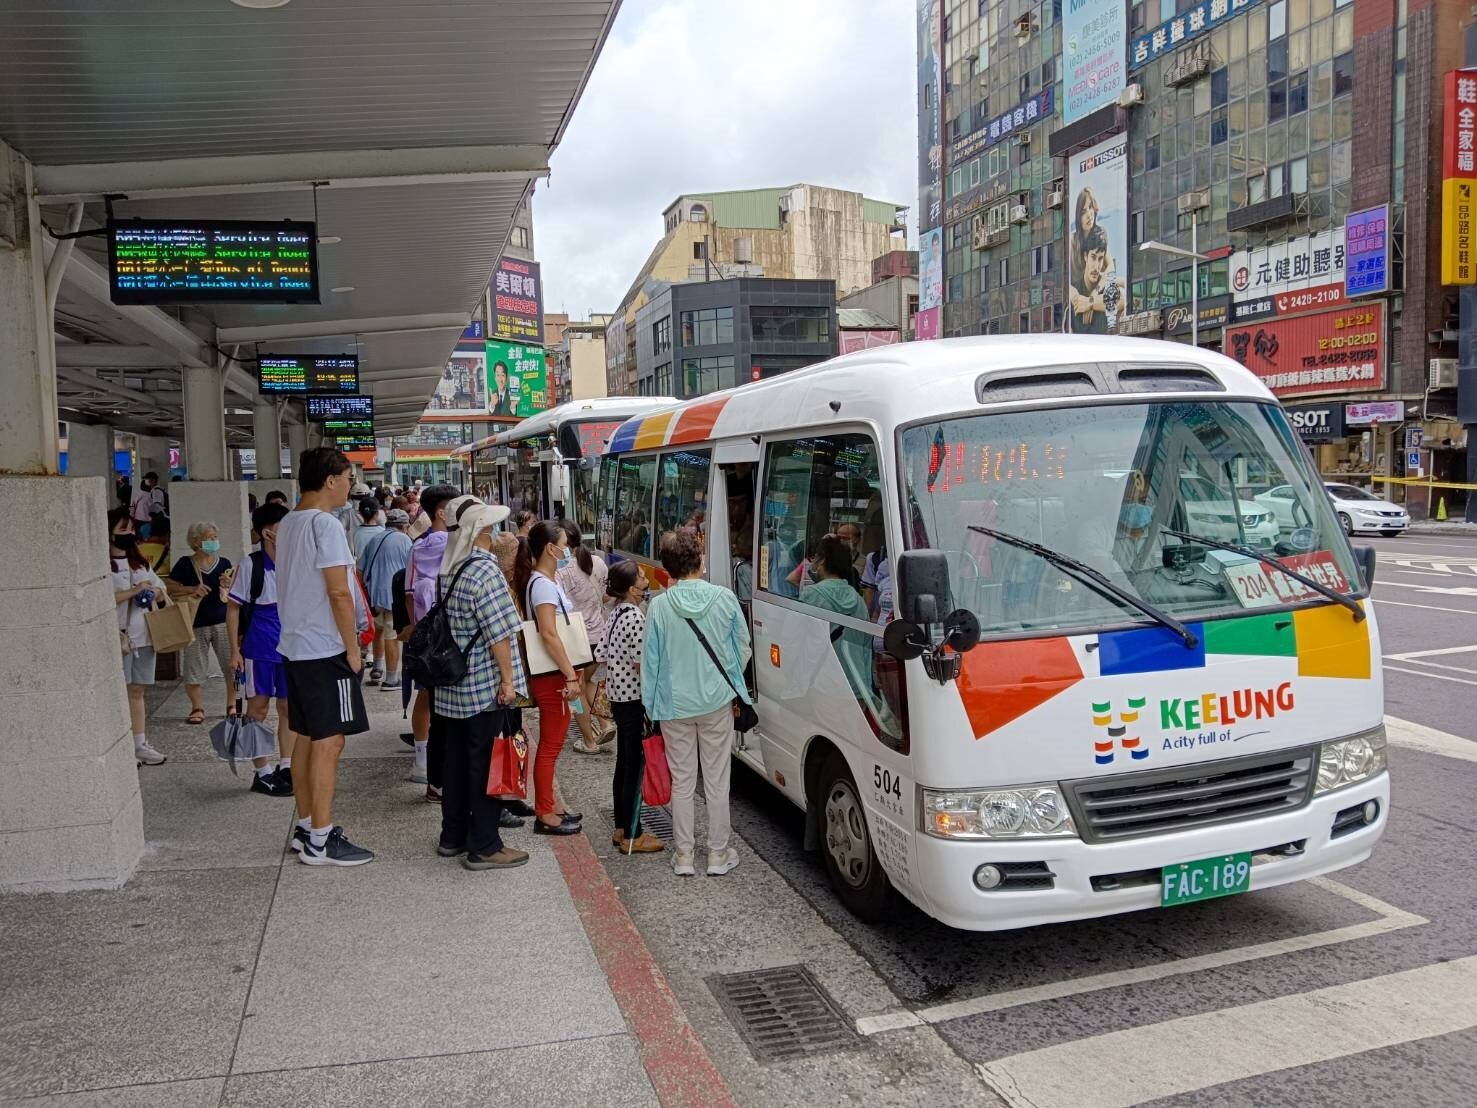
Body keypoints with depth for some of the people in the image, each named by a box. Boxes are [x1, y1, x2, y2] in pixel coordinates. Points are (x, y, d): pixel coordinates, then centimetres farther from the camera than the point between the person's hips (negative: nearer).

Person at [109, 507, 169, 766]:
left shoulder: (140, 563, 18)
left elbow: (161, 589, 20)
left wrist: (152, 592, -1)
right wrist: (135, 590, -16)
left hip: (144, 636, 7)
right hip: (119, 637, -7)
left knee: (137, 690, 11)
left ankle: (140, 744, 15)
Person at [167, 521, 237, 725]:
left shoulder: (224, 564, 6)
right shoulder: (185, 564, 0)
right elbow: (169, 587, -1)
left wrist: (229, 586, -15)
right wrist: (192, 589, -15)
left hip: (222, 622, 1)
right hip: (196, 624, -1)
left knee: (232, 666, 0)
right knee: (195, 669, 3)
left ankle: (232, 706, 13)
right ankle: (197, 708, 15)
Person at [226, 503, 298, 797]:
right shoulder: (251, 565, -10)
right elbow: (233, 608, -6)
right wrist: (235, 650, -9)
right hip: (259, 650, -4)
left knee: (289, 708, 11)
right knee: (258, 709, 6)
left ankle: (285, 767, 24)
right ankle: (263, 773, 15)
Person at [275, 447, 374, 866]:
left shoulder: (287, 524, 13)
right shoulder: (325, 524, -16)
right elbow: (338, 593, -20)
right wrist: (353, 649, -11)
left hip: (296, 646, 10)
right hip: (325, 650, -10)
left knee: (309, 739, 15)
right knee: (328, 742, -4)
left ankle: (307, 827, 24)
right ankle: (320, 842, 1)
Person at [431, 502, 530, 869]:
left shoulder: (450, 569, 10)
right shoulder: (486, 571, -16)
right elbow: (499, 633, -19)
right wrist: (508, 679, -14)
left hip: (453, 685, 8)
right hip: (485, 686, -8)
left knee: (456, 758, 15)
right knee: (486, 764, -1)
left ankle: (452, 836, 26)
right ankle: (484, 847, 6)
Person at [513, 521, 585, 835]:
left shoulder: (547, 581, 12)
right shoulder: (542, 584, -18)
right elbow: (549, 634, -25)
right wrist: (571, 676, -24)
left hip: (556, 673, 10)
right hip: (552, 675, -10)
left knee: (551, 743, 17)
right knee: (550, 745, -1)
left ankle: (548, 805, 28)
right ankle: (545, 815, 8)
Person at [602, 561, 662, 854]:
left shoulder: (616, 614, 10)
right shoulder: (635, 617, -19)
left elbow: (603, 654, 14)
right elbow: (642, 664, -21)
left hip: (618, 697, 10)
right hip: (635, 699, -10)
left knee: (624, 764, 16)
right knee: (636, 767, -2)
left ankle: (621, 829, 26)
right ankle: (632, 837, 5)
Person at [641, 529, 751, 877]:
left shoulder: (659, 605, -11)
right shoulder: (724, 598, -9)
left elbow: (650, 659, -5)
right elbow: (743, 648, 1)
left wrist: (650, 703, 7)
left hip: (675, 705, 0)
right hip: (717, 702, 0)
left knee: (681, 781, 12)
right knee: (716, 780, 11)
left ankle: (683, 855, 20)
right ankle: (718, 853, 21)